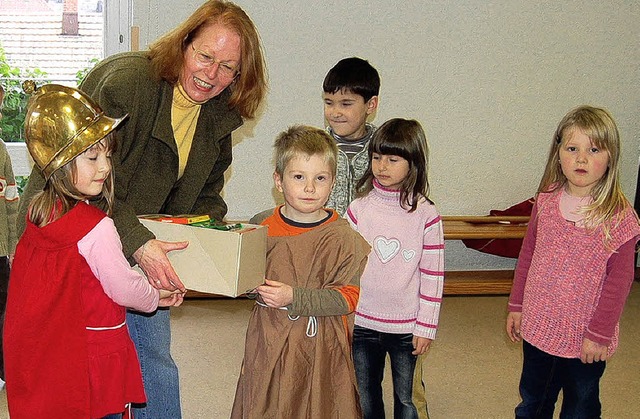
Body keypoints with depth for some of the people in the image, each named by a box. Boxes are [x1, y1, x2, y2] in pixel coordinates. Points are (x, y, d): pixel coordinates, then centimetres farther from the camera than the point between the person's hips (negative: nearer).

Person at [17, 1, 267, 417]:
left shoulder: (217, 118, 1)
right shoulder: (125, 81, -23)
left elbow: (204, 198, 10)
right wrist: (137, 243, -37)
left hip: (147, 248, 7)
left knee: (157, 359, 13)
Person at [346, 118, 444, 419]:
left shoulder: (426, 214, -9)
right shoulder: (359, 208, -5)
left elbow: (433, 275, -5)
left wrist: (426, 327, -4)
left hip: (405, 327, -2)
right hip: (362, 323, 2)